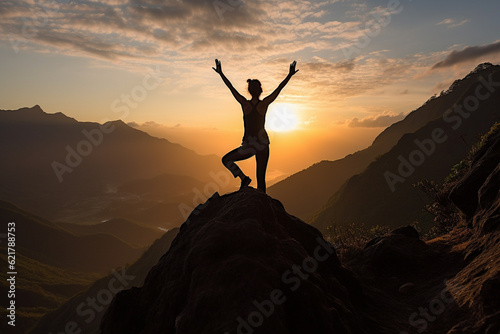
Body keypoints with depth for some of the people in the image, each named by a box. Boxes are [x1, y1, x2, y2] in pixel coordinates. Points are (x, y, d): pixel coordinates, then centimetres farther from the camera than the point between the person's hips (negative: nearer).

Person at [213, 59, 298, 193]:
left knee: (226, 159, 19)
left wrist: (220, 73, 8)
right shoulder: (264, 103, -6)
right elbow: (280, 88, 0)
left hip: (248, 146, -2)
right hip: (262, 145, 2)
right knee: (261, 178, 9)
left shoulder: (245, 103, -7)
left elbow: (231, 87, 0)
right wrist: (290, 75, 7)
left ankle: (243, 178, -1)